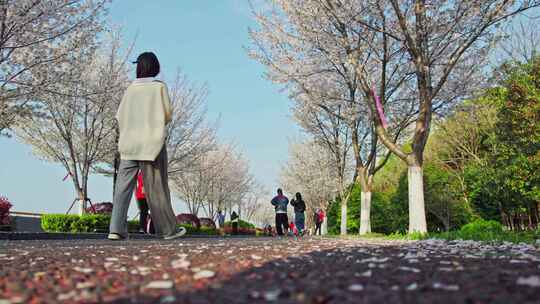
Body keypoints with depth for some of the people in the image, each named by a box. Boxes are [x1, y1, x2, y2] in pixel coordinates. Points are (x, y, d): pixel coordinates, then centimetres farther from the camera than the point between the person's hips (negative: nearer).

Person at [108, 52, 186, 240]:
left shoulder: (131, 88, 8)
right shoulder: (159, 87, -1)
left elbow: (120, 116, 5)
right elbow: (168, 116, -2)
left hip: (128, 143, 3)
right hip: (152, 142, -3)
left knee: (123, 186, 3)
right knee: (157, 187, 2)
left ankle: (116, 229, -3)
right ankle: (168, 229, 11)